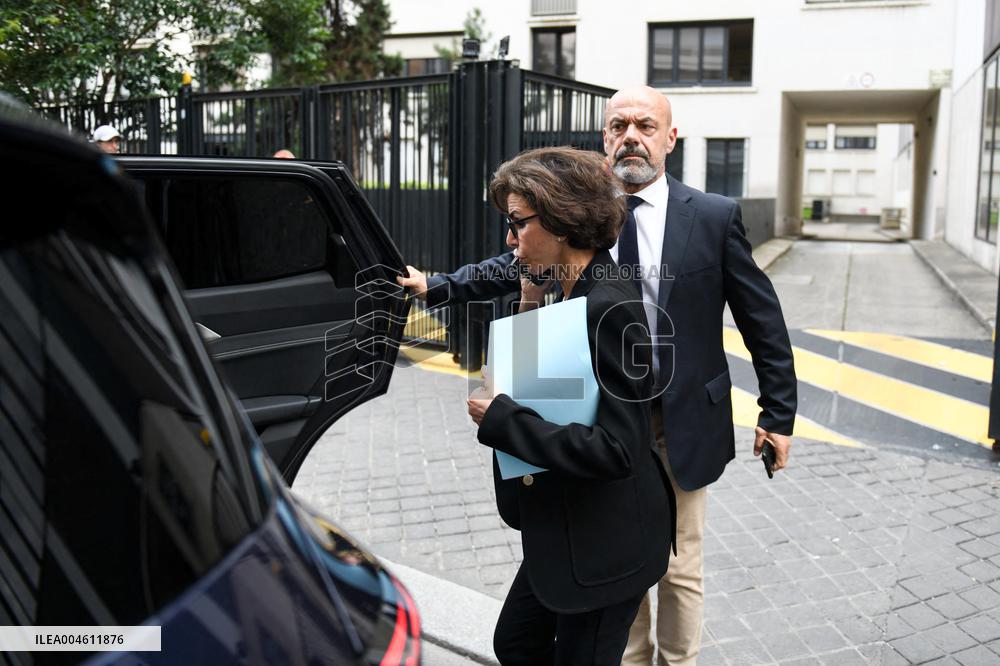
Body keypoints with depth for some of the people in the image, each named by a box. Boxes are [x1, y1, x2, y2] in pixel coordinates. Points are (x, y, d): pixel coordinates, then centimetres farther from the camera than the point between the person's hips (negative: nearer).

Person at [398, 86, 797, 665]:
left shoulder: (716, 217, -7)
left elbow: (763, 320, -4)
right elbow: (512, 268, 9)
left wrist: (779, 415, -3)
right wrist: (436, 286, 1)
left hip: (682, 425, -2)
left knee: (680, 568, 12)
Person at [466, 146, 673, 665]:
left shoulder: (611, 307, -25)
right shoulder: (567, 294, 3)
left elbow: (615, 450, -29)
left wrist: (502, 419, -25)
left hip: (604, 544, -9)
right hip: (564, 530, 9)